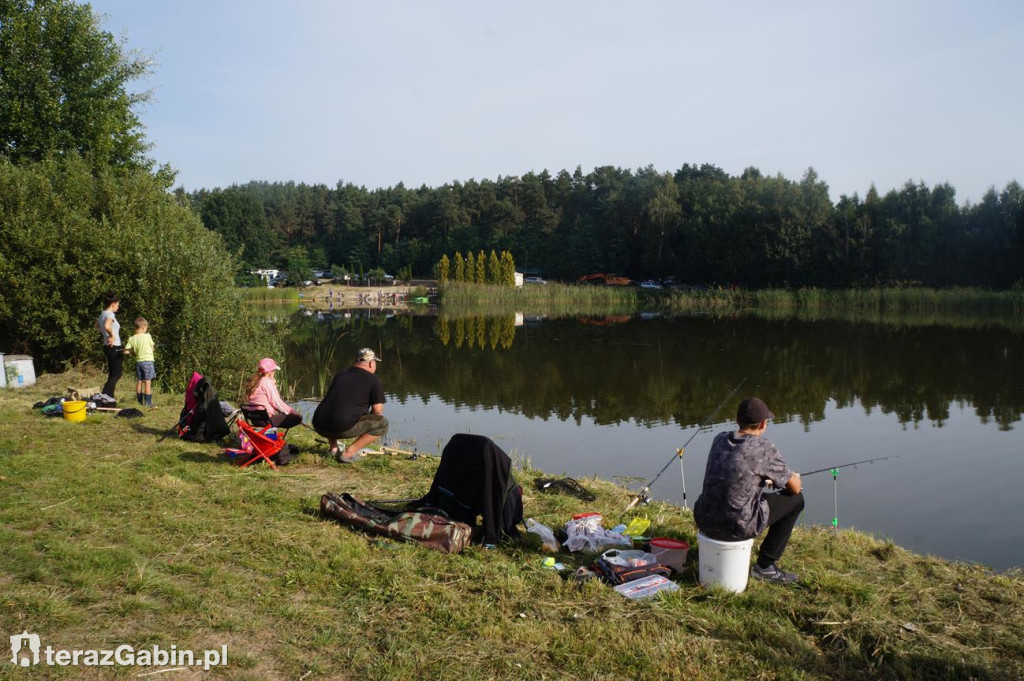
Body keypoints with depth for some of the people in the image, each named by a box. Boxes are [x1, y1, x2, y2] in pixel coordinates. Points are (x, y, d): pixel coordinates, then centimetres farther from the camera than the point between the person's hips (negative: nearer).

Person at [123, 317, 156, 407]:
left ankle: (139, 401, 19)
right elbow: (152, 347, -1)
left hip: (138, 361, 4)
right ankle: (148, 402, -4)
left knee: (139, 382, 13)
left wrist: (133, 352, 15)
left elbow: (126, 351, -1)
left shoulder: (131, 339, 0)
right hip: (148, 360, -4)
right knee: (148, 382, -3)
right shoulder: (147, 336, -10)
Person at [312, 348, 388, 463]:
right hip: (343, 429, -7)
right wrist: (367, 423, 25)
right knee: (382, 423, 6)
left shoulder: (341, 373, 21)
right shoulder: (373, 379, 4)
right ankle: (348, 453, -1)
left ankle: (333, 448, 21)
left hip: (319, 426, 7)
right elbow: (377, 411, 2)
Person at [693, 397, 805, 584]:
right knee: (795, 499, 12)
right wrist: (794, 477, 24)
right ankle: (765, 566, 14)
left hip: (704, 521, 7)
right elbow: (794, 487, 1)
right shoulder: (764, 447, -11)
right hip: (737, 527, -7)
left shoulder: (720, 439, 6)